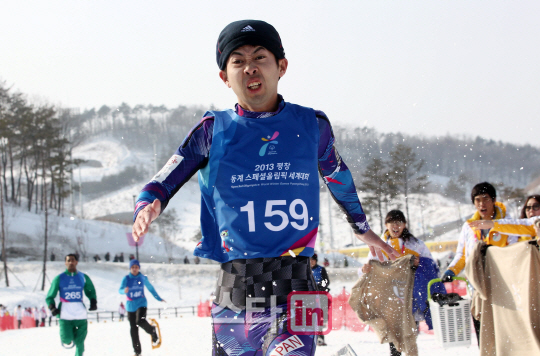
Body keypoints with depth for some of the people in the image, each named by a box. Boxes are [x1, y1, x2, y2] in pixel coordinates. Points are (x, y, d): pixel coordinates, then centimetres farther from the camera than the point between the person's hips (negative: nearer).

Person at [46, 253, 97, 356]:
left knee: (79, 342, 0)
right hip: (65, 316, -2)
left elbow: (90, 291, 25)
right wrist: (52, 307, -11)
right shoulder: (59, 278, 3)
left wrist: (93, 302, 5)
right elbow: (50, 297, 7)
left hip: (80, 315, 2)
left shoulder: (83, 277, 9)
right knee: (67, 340, -13)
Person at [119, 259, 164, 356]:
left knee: (140, 320, -28)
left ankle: (153, 331, 1)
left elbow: (150, 288, 15)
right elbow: (120, 290, -16)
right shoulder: (126, 279, -4)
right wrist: (124, 291, -40)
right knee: (133, 330, 3)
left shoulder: (143, 278, 1)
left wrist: (159, 298, 20)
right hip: (131, 306, 1)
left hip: (141, 303, -1)